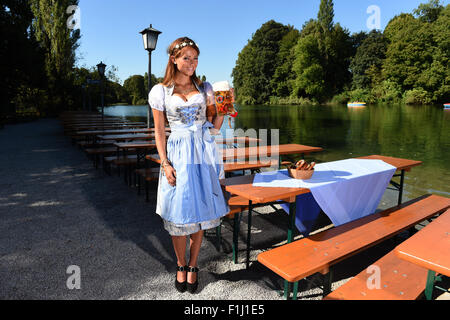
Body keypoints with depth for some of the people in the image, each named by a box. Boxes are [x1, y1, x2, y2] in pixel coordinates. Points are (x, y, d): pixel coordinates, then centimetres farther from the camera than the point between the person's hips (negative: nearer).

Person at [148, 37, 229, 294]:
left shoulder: (205, 88, 9)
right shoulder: (160, 91, 3)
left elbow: (215, 126, 11)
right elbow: (159, 132, 3)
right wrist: (165, 163, -6)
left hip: (204, 153, 2)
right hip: (178, 154, -1)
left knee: (199, 210, 7)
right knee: (179, 214, 4)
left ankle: (193, 266, 26)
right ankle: (181, 265, 27)